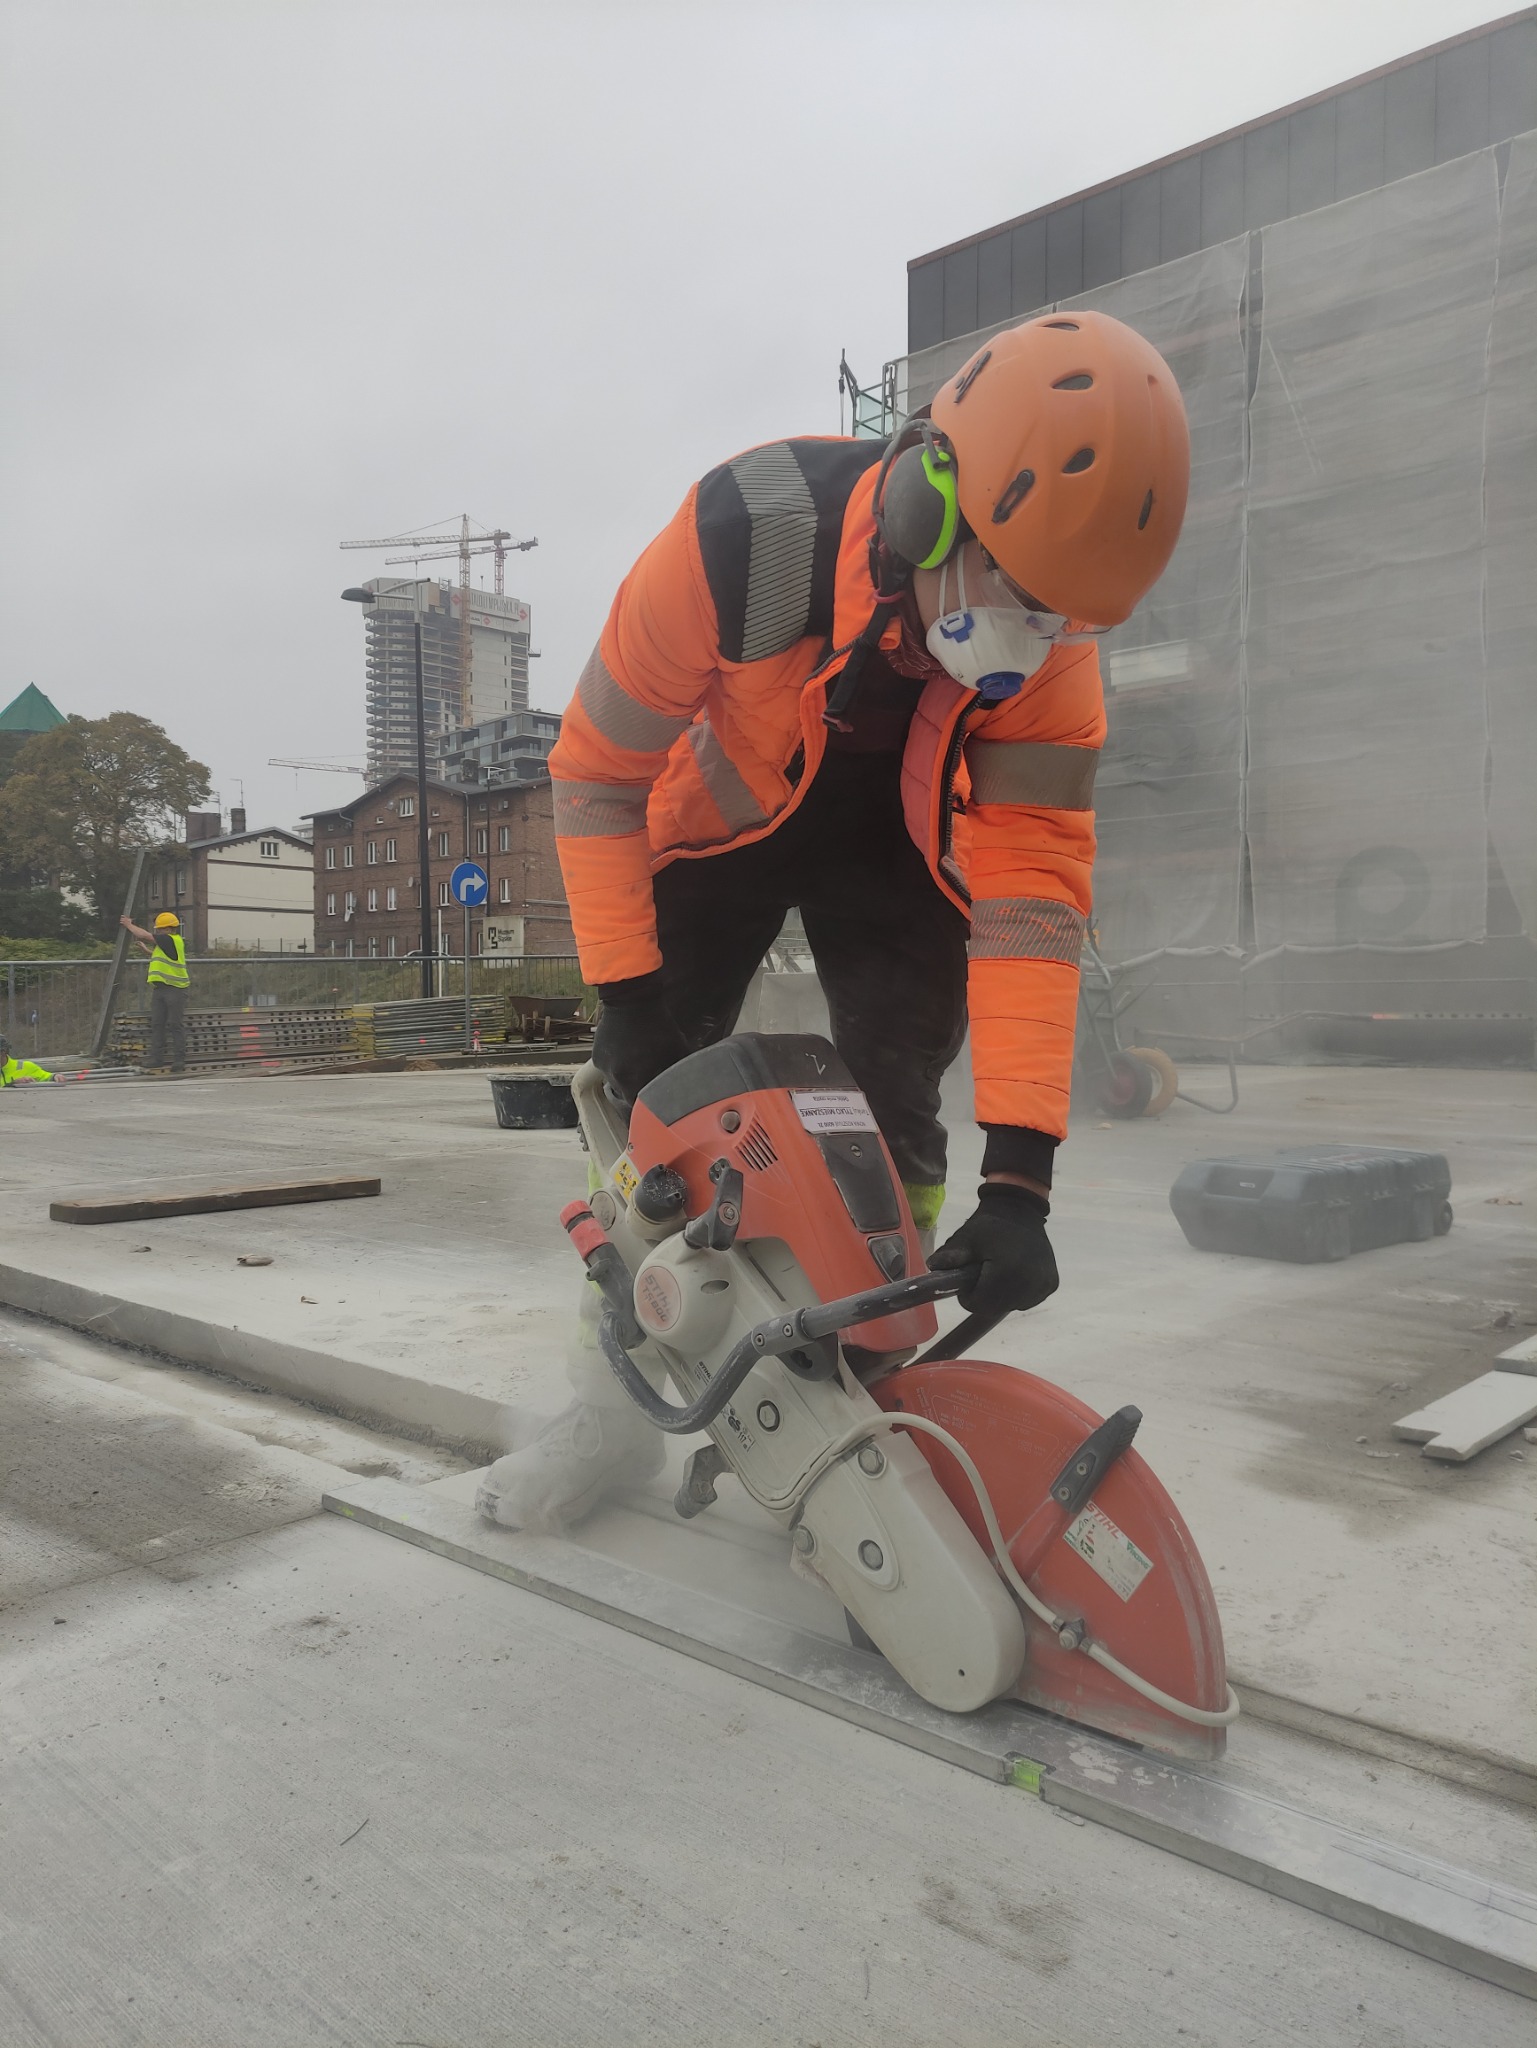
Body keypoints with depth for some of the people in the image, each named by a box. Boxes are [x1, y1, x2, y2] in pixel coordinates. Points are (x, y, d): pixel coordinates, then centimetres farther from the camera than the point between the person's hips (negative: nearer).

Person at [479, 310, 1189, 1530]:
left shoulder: (1050, 647, -28)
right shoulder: (742, 537, -36)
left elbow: (1036, 894, -30)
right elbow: (598, 772, -25)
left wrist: (1021, 1176, -35)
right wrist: (626, 994, -25)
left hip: (901, 838, 1)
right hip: (727, 811, -1)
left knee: (893, 1108, -12)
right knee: (641, 1086, -5)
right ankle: (616, 1407, 10)